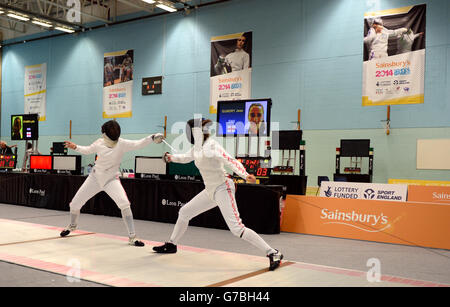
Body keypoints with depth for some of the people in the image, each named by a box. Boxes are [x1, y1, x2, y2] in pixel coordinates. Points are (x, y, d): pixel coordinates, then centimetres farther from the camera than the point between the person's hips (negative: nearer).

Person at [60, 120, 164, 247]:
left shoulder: (122, 143, -20)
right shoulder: (99, 143, -10)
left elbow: (138, 144, -38)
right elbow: (88, 150, 12)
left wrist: (152, 138, -53)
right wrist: (75, 147, -3)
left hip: (111, 179, -3)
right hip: (95, 178, 3)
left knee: (124, 204, -28)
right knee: (75, 204, 9)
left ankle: (132, 237, -18)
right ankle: (73, 225, 43)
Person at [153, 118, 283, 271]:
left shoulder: (211, 146, -20)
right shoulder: (198, 146, 7)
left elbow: (230, 161, -32)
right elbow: (187, 157, 29)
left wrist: (245, 175, -47)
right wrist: (172, 157, 23)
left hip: (222, 189, -9)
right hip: (211, 190, 9)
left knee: (236, 228, -19)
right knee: (184, 212, 17)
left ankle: (273, 254, -17)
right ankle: (171, 245, 38)